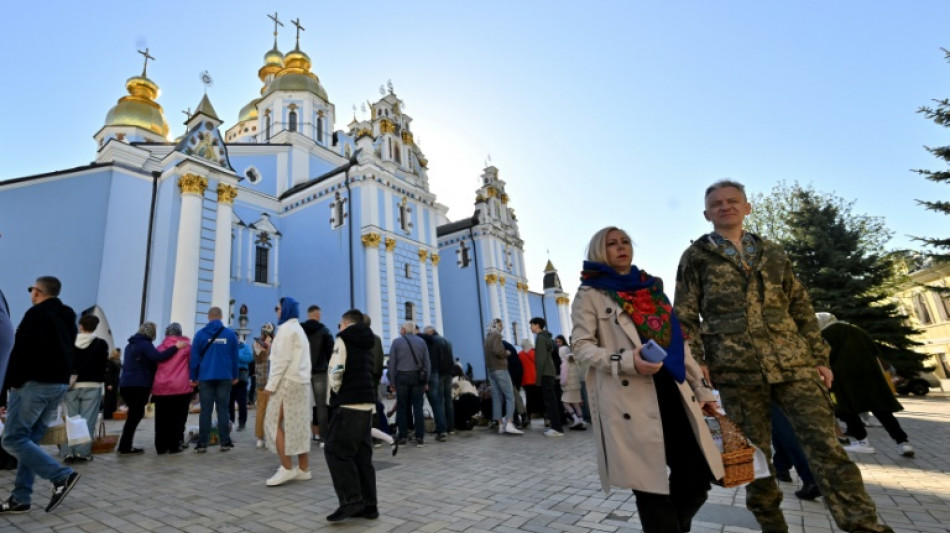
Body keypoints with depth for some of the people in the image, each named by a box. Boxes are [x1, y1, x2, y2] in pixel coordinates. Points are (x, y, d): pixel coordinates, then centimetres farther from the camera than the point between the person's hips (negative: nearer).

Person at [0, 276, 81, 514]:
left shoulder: (36, 314, -10)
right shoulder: (68, 319, 17)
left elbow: (22, 352, -15)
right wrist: (60, 378, 16)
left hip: (34, 383, -8)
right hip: (59, 384, 8)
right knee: (29, 439, 11)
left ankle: (62, 475, -11)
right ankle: (20, 498, 11)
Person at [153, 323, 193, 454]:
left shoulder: (160, 347, 12)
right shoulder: (186, 345, 3)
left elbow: (154, 366, 15)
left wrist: (153, 386, 22)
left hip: (161, 387, 3)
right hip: (181, 387, -3)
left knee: (162, 419, 10)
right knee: (178, 418, 5)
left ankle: (161, 446, 13)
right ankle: (175, 445, 5)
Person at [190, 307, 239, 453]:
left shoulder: (200, 334, 0)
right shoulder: (230, 334, 0)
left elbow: (194, 357, 0)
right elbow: (234, 357, 3)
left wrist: (193, 377, 7)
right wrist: (235, 376, 12)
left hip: (205, 377, 0)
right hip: (225, 377, 0)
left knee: (205, 410, 5)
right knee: (223, 409, 5)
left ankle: (202, 444, 6)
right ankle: (225, 442, 6)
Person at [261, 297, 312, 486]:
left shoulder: (286, 328, -9)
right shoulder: (299, 329, 19)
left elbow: (282, 359, -16)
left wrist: (271, 384, -15)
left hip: (288, 382, -9)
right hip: (301, 381, 9)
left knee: (273, 423, -2)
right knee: (299, 425, 8)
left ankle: (287, 468, -2)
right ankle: (303, 469, 11)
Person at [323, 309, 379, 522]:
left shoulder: (343, 339, -3)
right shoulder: (366, 343, 20)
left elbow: (336, 370, -14)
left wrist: (335, 392, 4)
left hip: (349, 404, -8)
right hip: (367, 403, 8)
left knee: (336, 451, -1)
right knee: (362, 455, 10)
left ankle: (351, 500, -5)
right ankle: (368, 504, 12)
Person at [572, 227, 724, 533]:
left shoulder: (650, 288, 20)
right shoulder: (590, 294, 3)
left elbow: (678, 342, 20)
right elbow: (581, 345, -4)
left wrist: (702, 388, 17)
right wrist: (625, 361, -19)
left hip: (671, 390, 6)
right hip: (629, 397, -5)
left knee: (698, 474, 5)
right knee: (651, 485, 0)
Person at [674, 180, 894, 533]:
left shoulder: (771, 252, 16)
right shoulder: (695, 257, 4)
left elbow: (801, 307, 17)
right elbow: (685, 317, -1)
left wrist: (819, 358, 10)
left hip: (794, 363, 3)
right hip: (737, 370, -3)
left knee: (826, 447, -1)